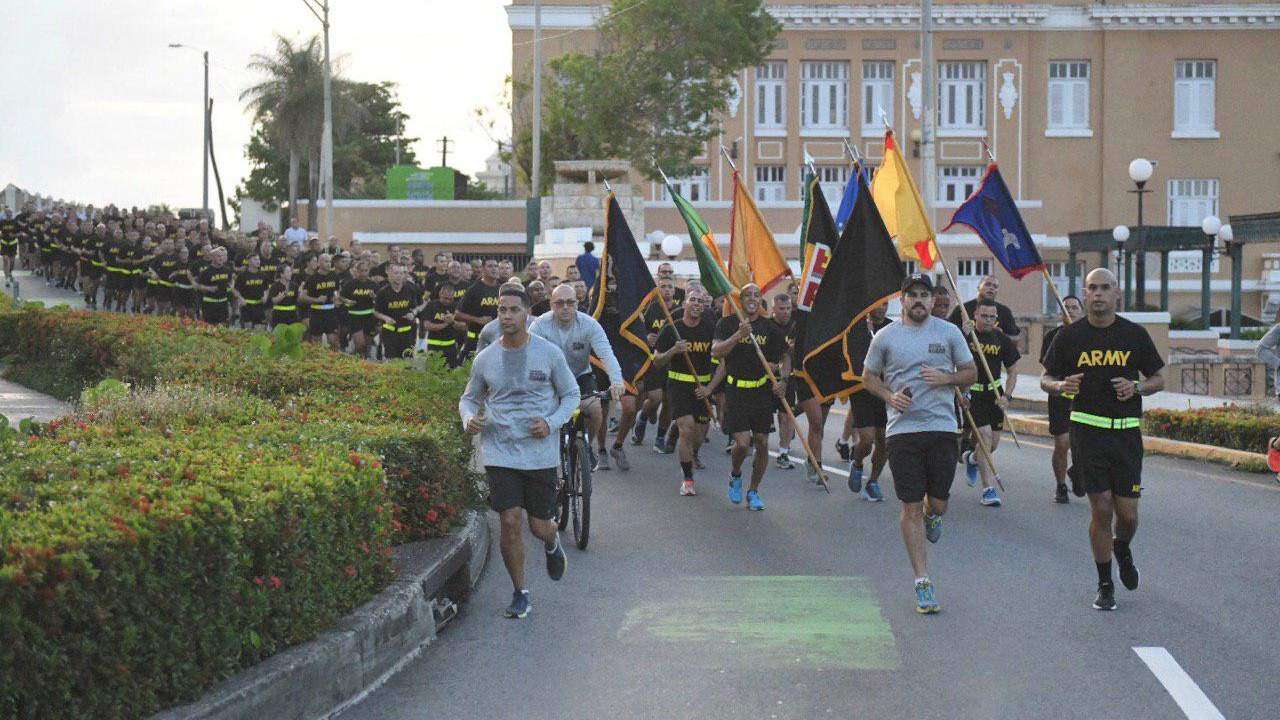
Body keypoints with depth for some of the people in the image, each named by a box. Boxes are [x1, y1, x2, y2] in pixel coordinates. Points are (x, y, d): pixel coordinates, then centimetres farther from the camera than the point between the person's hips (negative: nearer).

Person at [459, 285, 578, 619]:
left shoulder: (549, 353, -2)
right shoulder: (485, 359, 2)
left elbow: (571, 394, 7)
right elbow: (469, 397, 16)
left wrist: (551, 423, -11)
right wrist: (469, 419, -7)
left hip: (541, 452, -1)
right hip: (500, 451, 1)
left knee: (539, 525, 5)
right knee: (510, 523, -7)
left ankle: (552, 544, 43)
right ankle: (520, 593, 8)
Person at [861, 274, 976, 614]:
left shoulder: (949, 333, 6)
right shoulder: (886, 337, 5)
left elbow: (971, 374, 11)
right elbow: (868, 376, 13)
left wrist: (945, 378, -9)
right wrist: (890, 396, -6)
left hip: (942, 427, 1)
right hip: (902, 430, -1)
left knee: (939, 502, 2)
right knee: (911, 507, -2)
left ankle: (932, 515, 43)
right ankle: (923, 582, 3)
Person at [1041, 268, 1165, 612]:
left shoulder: (1134, 334, 4)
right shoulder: (1070, 335, 3)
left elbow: (1158, 379, 12)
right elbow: (1046, 379, 11)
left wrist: (1135, 387, -10)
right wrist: (1061, 385, -12)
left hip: (1127, 431, 1)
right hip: (1087, 429, -1)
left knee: (1127, 513, 0)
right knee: (1101, 508, -5)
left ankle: (1122, 548, 36)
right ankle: (1105, 585, 10)